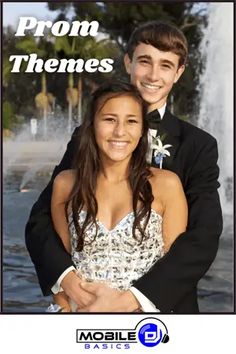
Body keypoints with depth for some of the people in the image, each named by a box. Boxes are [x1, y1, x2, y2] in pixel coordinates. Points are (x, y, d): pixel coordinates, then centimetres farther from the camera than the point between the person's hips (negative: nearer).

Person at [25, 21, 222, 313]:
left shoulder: (199, 146, -7)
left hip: (165, 303, -1)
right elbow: (40, 220, -5)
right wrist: (67, 278, -23)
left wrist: (133, 297, -27)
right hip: (90, 301, 1)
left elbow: (204, 238, -16)